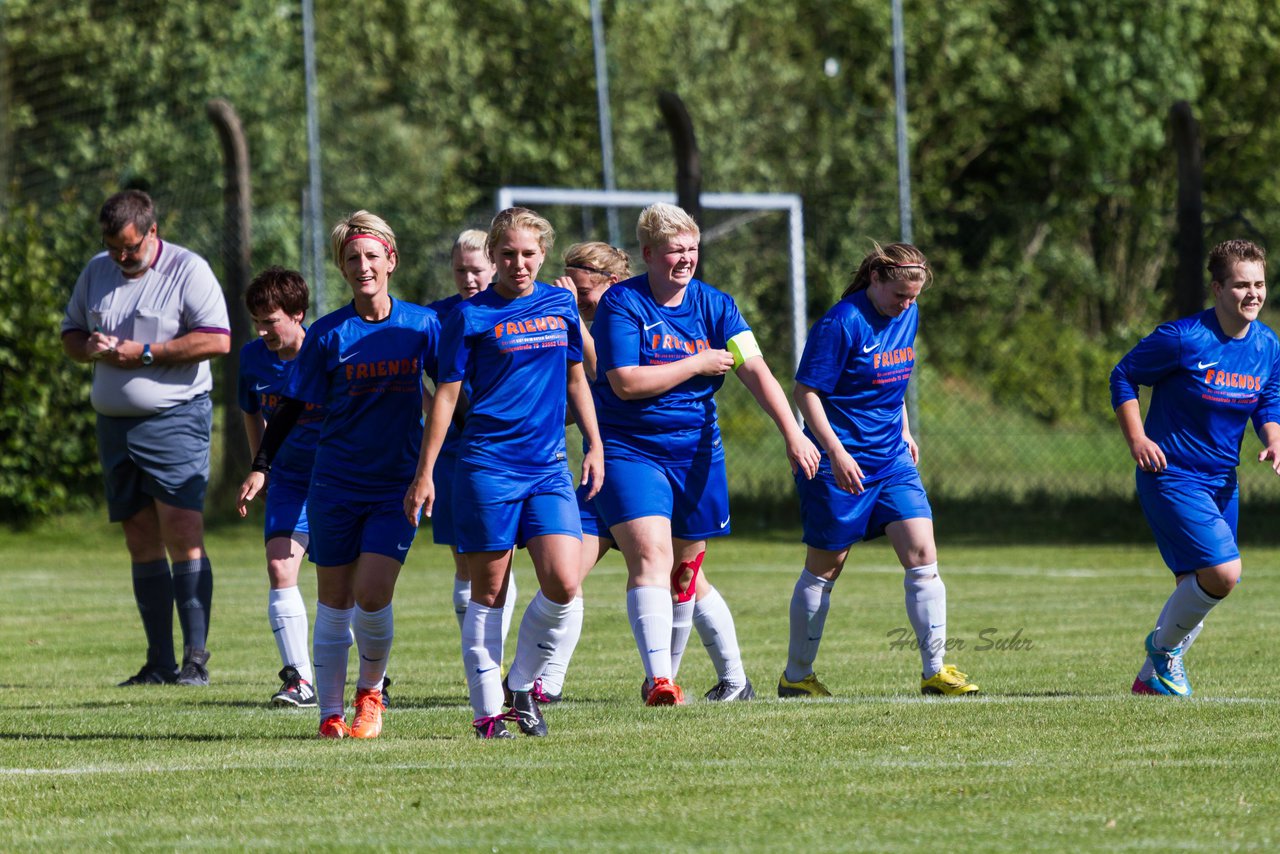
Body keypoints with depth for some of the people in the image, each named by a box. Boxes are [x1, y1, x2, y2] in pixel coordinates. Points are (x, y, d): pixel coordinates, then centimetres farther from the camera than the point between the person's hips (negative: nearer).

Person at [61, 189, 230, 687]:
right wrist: (89, 348, -2)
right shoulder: (96, 272, 14)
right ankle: (159, 663, 9)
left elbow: (217, 340, -14)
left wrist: (144, 353, -16)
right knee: (141, 543, 6)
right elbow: (70, 332, 22)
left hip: (175, 419, -6)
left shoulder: (188, 271, -6)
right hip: (115, 423, 6)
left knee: (183, 534, -14)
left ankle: (196, 659, -13)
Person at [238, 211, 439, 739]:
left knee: (372, 597, -13)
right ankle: (331, 712, 14)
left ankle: (371, 692, 12)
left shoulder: (422, 325, -2)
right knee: (334, 602, 4)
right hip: (336, 485, 1)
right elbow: (293, 407, 2)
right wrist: (261, 468, -5)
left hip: (398, 486, -1)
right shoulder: (327, 335, -3)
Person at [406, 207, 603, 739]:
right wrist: (424, 474, -3)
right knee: (488, 593, 0)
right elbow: (447, 395, -1)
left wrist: (595, 444, 17)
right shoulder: (472, 316, -2)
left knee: (563, 586, -10)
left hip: (549, 469, 3)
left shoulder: (561, 305, 11)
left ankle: (522, 686, 10)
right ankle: (487, 710, 6)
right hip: (488, 466, -3)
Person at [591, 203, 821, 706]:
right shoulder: (620, 304, -9)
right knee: (651, 557, -21)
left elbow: (755, 370, -7)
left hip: (696, 455, 4)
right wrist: (697, 364, -13)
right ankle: (659, 679, -31)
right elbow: (625, 382, -17)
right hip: (629, 452, -4)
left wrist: (791, 432, -20)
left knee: (686, 575, 12)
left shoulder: (715, 306, 3)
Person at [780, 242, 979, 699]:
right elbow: (806, 391, -17)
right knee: (824, 569, 4)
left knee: (922, 554, -7)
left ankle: (935, 671, -4)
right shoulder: (841, 323, -17)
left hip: (892, 459, 6)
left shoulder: (908, 314, 6)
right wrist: (836, 453, -24)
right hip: (841, 465, -6)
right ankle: (796, 676, 18)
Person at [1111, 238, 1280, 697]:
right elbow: (1123, 376, -6)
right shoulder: (1183, 338, -17)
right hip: (1171, 473, -7)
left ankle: (1151, 677, 31)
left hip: (1221, 481, 7)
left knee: (1197, 589, 12)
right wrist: (1136, 439, -15)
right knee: (1222, 571, -21)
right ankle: (1164, 646, 5)